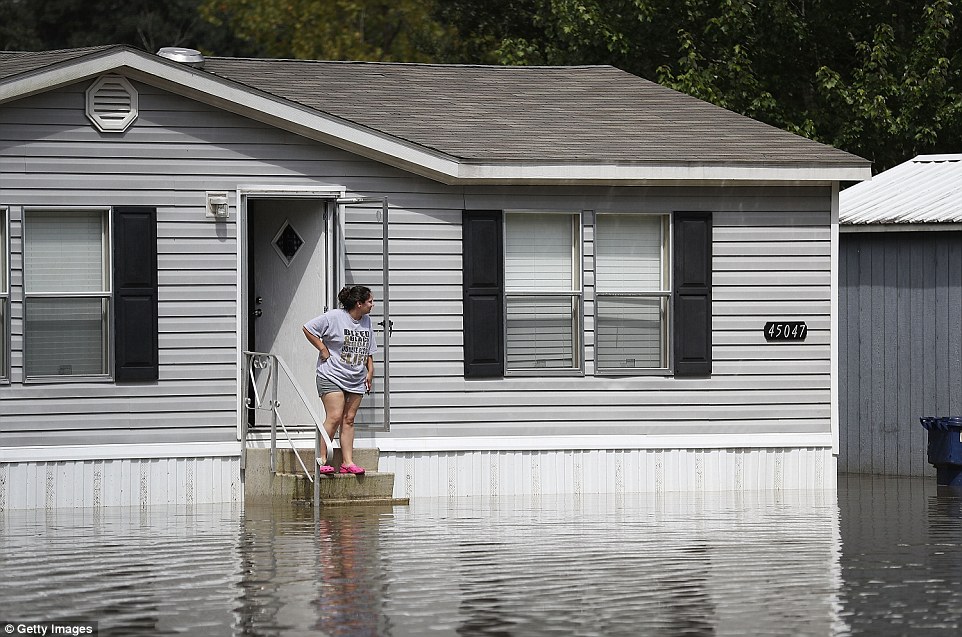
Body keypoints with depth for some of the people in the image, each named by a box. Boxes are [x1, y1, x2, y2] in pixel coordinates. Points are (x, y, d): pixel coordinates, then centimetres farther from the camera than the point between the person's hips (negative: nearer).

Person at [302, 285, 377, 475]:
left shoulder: (366, 321, 12)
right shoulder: (334, 317, -10)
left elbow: (368, 350, 24)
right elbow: (308, 328, -8)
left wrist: (370, 371, 15)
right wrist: (322, 349, -8)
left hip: (356, 380, 6)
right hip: (332, 376, -6)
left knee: (348, 420, 5)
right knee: (334, 417, -13)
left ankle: (347, 462, 5)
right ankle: (321, 460, -8)